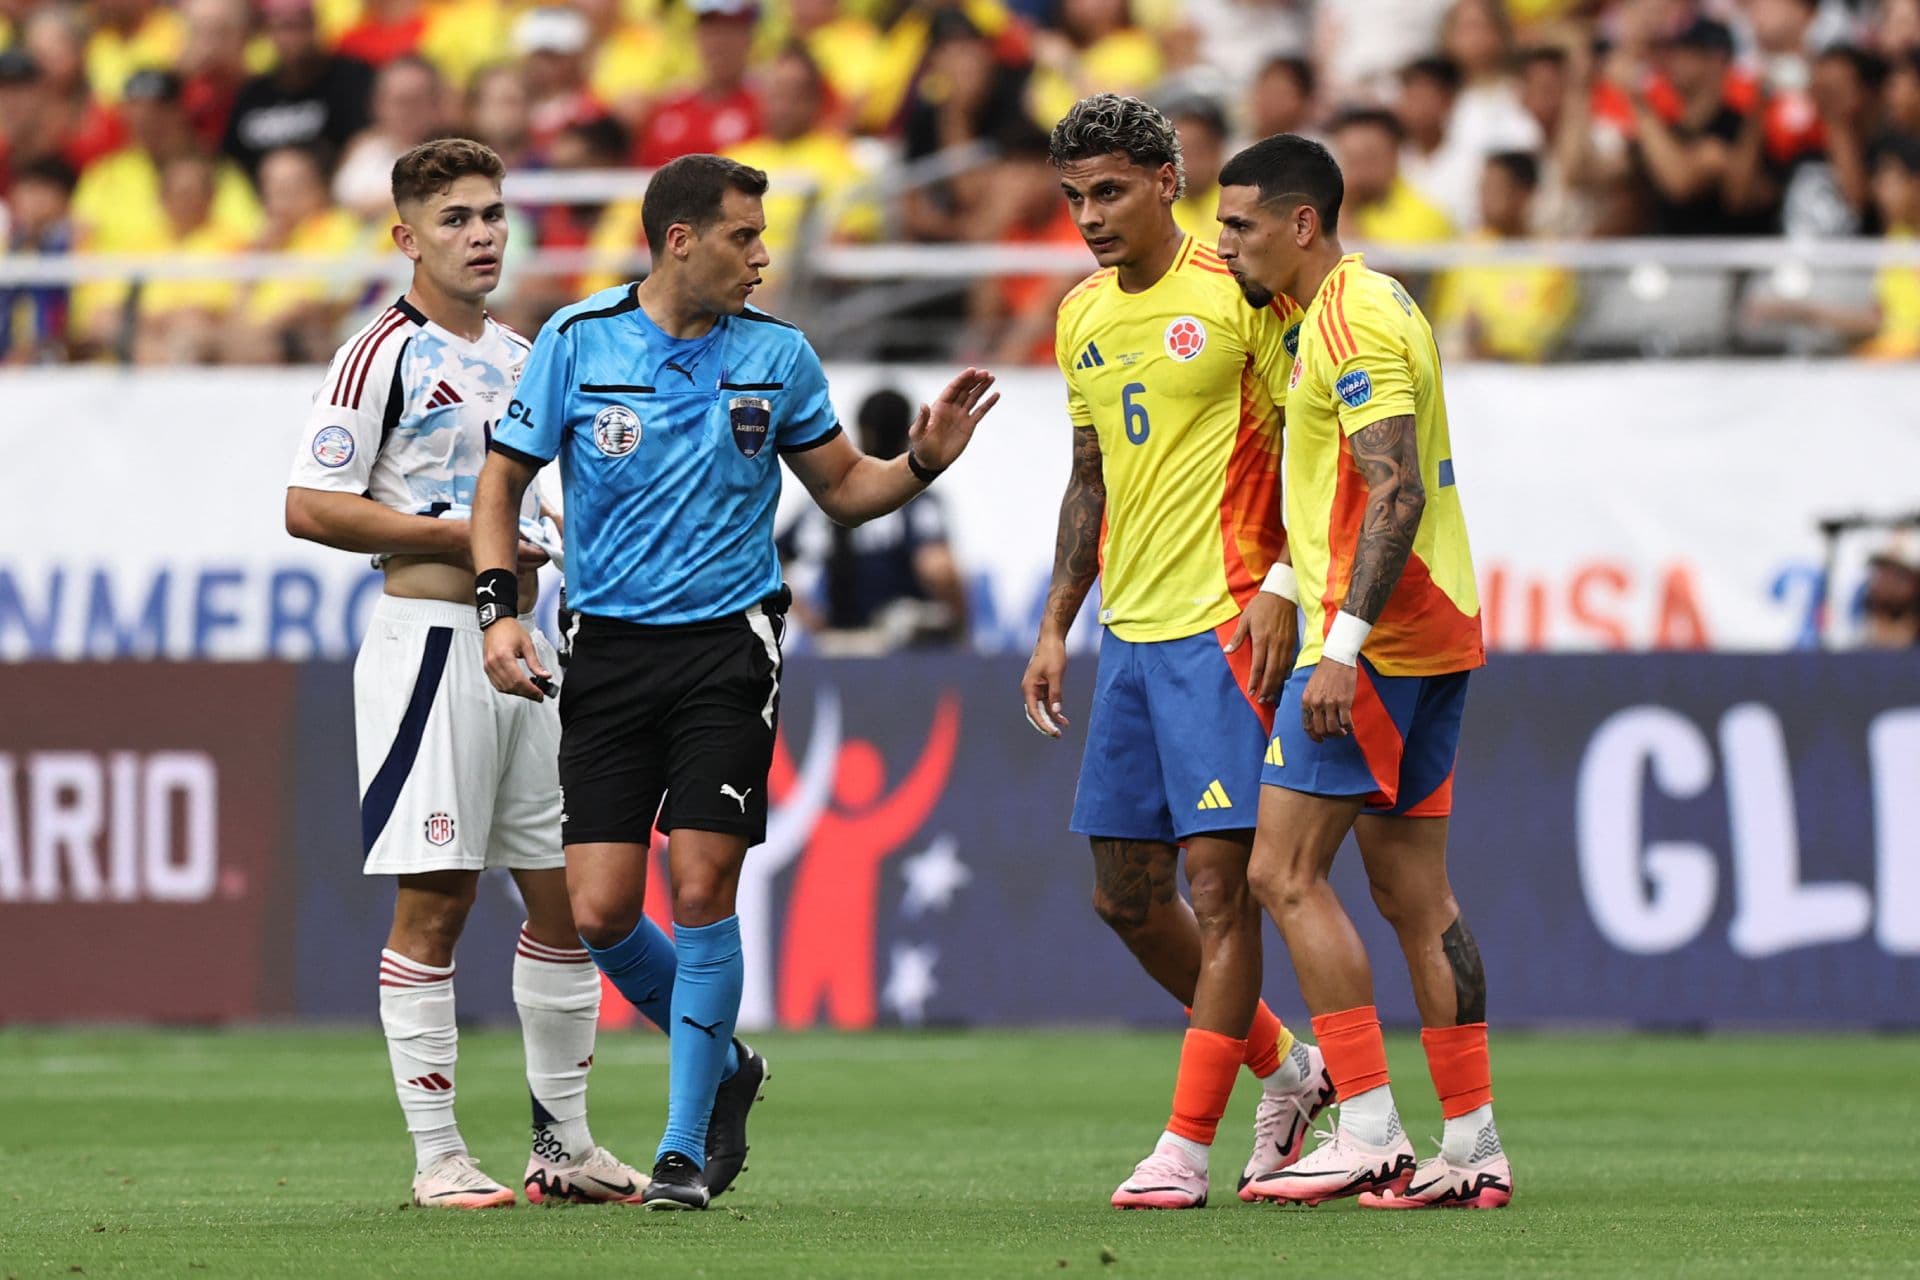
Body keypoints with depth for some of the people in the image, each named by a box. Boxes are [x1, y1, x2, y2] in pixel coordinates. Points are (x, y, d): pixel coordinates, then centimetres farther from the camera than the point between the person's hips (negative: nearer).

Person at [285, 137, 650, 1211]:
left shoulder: (524, 357, 17)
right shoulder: (384, 355, -7)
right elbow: (311, 508, -13)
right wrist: (458, 537, -14)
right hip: (431, 640, -7)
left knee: (568, 896, 7)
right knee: (434, 906, -5)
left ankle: (565, 1142, 16)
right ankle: (437, 1157, -1)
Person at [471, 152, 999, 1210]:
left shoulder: (777, 357, 3)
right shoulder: (577, 342, -1)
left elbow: (843, 488, 14)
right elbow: (502, 481, 7)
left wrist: (923, 460, -6)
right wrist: (499, 607, -6)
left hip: (728, 644, -1)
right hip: (610, 648, 1)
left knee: (701, 885, -12)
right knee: (601, 912, -5)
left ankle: (688, 1144, 1)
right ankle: (722, 1065, 23)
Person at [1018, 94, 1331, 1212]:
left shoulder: (1237, 297, -8)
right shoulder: (1084, 318, 14)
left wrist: (1280, 587, -16)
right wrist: (1056, 629, 19)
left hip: (1223, 624, -8)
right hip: (1130, 633, 8)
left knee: (1220, 877, -9)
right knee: (1127, 891, 9)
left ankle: (1189, 1144, -7)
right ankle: (1284, 1066, 26)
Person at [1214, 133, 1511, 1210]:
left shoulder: (1356, 319, -13)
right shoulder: (1358, 308, 19)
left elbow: (1396, 493, -22)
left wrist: (1343, 647, -26)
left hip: (1380, 639, -10)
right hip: (1433, 636, 10)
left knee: (1286, 872, -9)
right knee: (1414, 892, 9)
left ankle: (1370, 1133, -11)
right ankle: (1474, 1150, 7)